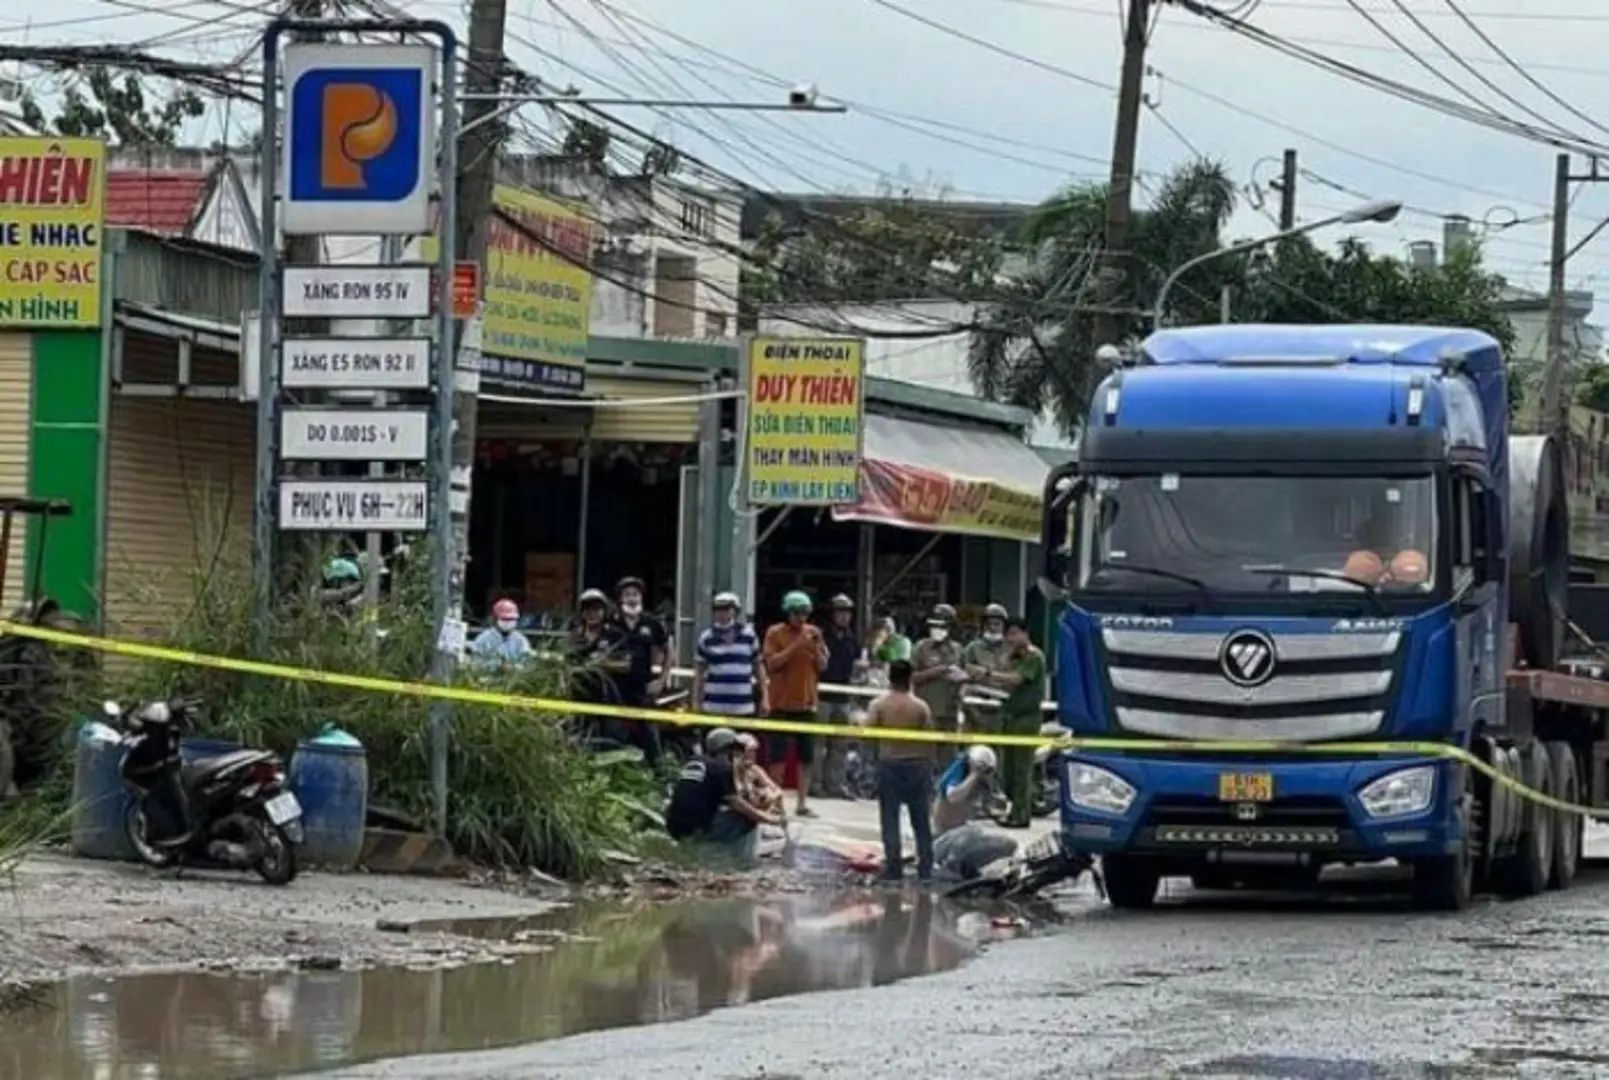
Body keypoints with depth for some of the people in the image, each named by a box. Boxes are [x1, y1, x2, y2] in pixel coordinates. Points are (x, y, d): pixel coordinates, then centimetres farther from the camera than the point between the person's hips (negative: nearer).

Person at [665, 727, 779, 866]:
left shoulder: (692, 764, 18)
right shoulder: (722, 767, -4)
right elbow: (736, 803, -6)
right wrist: (768, 819, 6)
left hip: (677, 829, 8)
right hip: (698, 830, -8)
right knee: (749, 820, 5)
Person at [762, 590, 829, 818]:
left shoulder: (813, 633, 6)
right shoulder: (775, 633, -5)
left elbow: (823, 666, 6)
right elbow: (771, 663, -15)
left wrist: (817, 648, -13)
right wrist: (795, 646, -21)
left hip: (807, 703, 4)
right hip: (781, 703, -4)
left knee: (806, 756, 5)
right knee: (778, 755, -1)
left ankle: (802, 803, 11)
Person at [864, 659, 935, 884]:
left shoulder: (879, 704, -7)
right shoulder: (920, 707, -4)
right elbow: (929, 741, -3)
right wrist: (930, 770, 6)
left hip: (889, 764, -1)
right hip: (916, 764, 1)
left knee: (890, 819, 4)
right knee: (921, 821, 9)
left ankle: (894, 867, 1)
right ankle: (925, 869, 11)